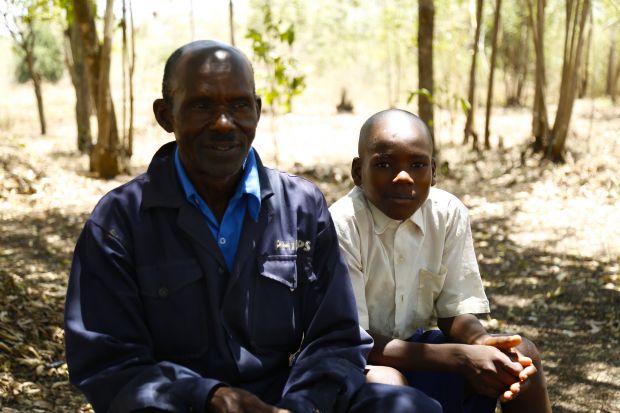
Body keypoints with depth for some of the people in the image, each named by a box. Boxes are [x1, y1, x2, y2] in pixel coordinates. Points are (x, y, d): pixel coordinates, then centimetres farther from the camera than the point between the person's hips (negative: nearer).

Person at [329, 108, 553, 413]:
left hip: (414, 348, 5)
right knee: (383, 385, -37)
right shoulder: (341, 226, -24)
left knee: (521, 354, -10)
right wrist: (460, 357, -30)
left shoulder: (449, 213, -9)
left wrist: (481, 342, -26)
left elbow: (455, 309, -1)